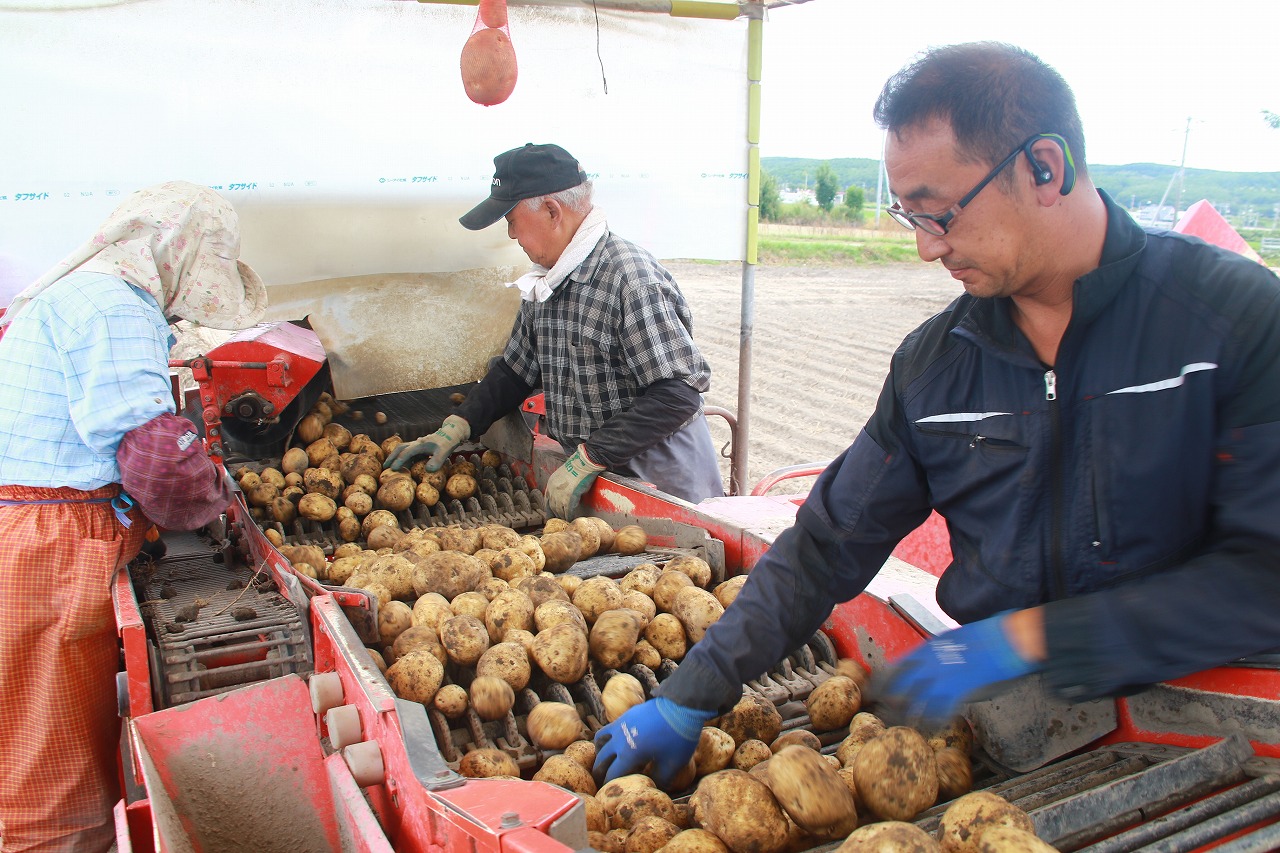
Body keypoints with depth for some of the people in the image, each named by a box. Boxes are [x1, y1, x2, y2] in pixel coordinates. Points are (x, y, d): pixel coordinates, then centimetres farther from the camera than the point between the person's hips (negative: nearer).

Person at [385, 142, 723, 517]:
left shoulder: (630, 276, -23)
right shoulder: (545, 282, 5)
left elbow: (678, 393, -27)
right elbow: (515, 369, 16)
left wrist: (589, 458, -26)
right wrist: (455, 428, 4)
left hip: (661, 479, -7)